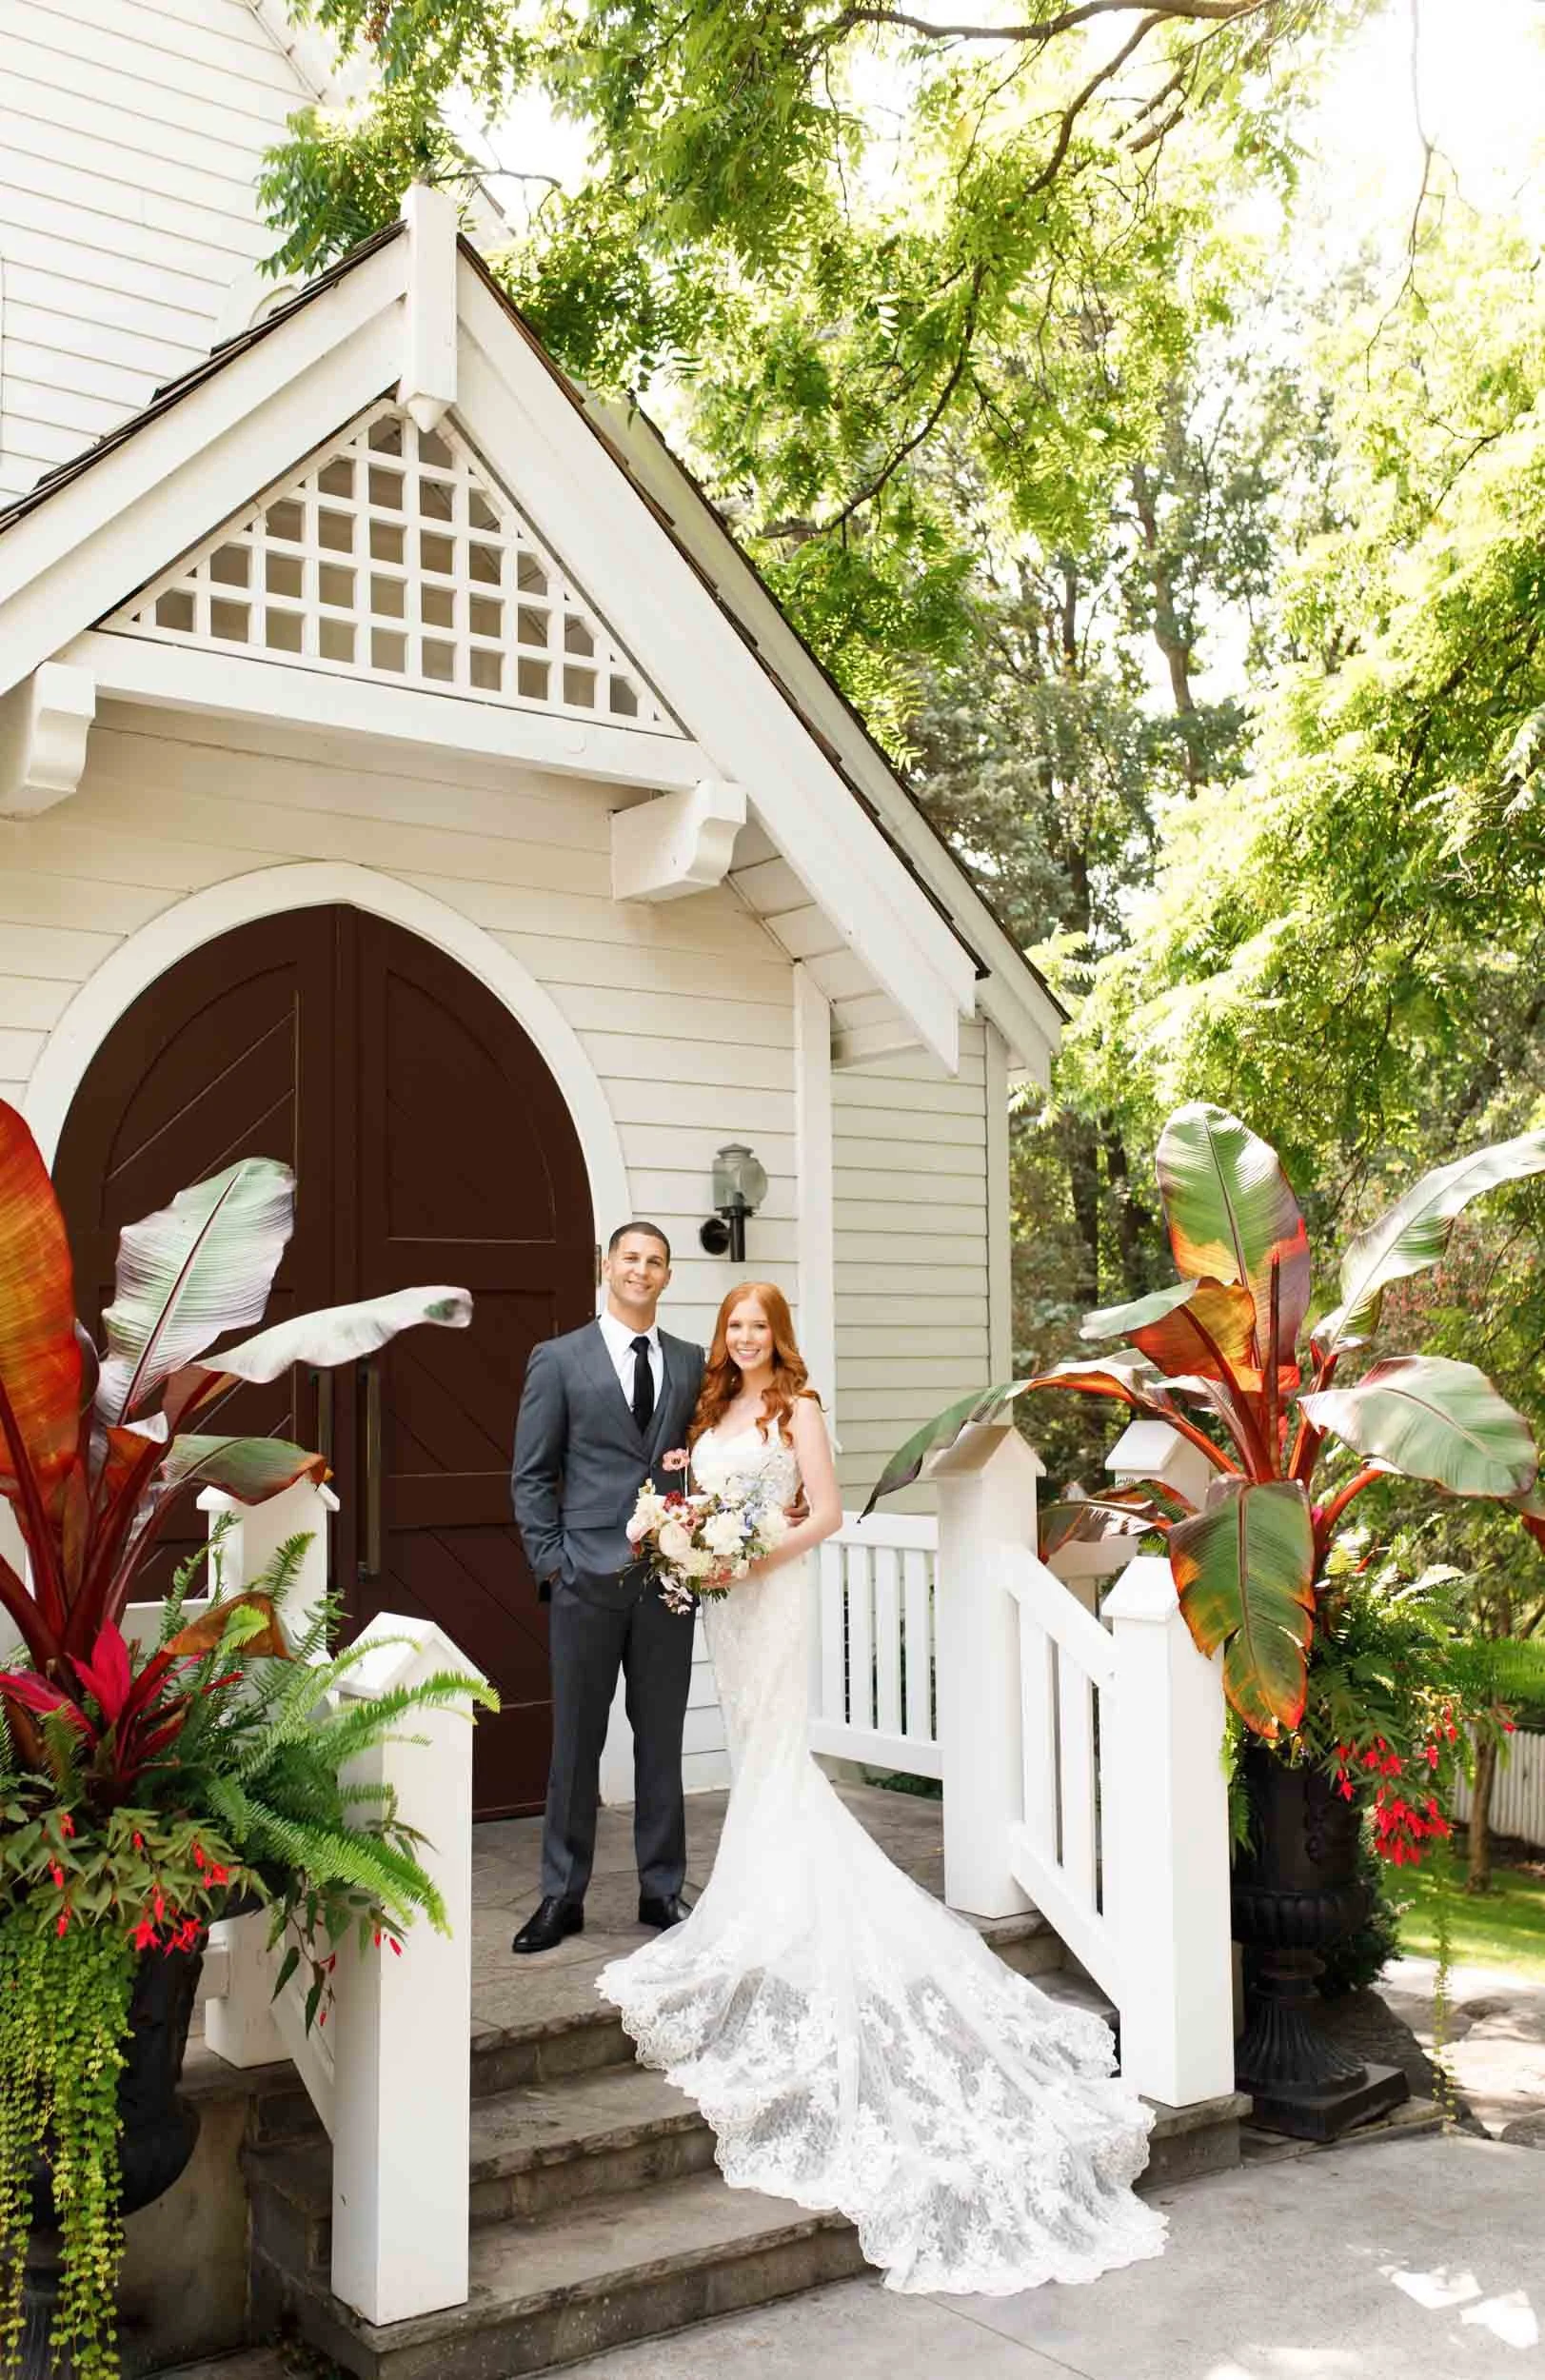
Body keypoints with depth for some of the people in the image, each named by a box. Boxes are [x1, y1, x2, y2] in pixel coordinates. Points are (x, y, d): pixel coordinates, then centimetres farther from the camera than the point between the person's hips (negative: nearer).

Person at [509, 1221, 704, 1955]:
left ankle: (662, 1889, 20)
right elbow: (531, 1474, 1)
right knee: (576, 1741, 5)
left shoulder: (691, 1363, 9)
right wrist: (550, 1563, -5)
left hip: (669, 1581, 2)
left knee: (662, 1741, 9)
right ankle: (562, 1896, 16)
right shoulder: (557, 1359, 2)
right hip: (588, 1581, -2)